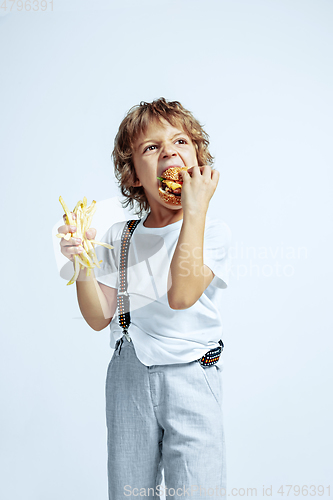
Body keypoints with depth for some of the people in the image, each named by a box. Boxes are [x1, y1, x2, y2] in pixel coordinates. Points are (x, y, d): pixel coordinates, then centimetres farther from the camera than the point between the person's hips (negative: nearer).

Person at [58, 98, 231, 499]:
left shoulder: (211, 230, -7)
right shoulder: (120, 236, 5)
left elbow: (181, 295, -25)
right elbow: (100, 318, 3)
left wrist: (195, 209, -22)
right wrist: (82, 265, -14)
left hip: (190, 378, -3)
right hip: (129, 376, 3)